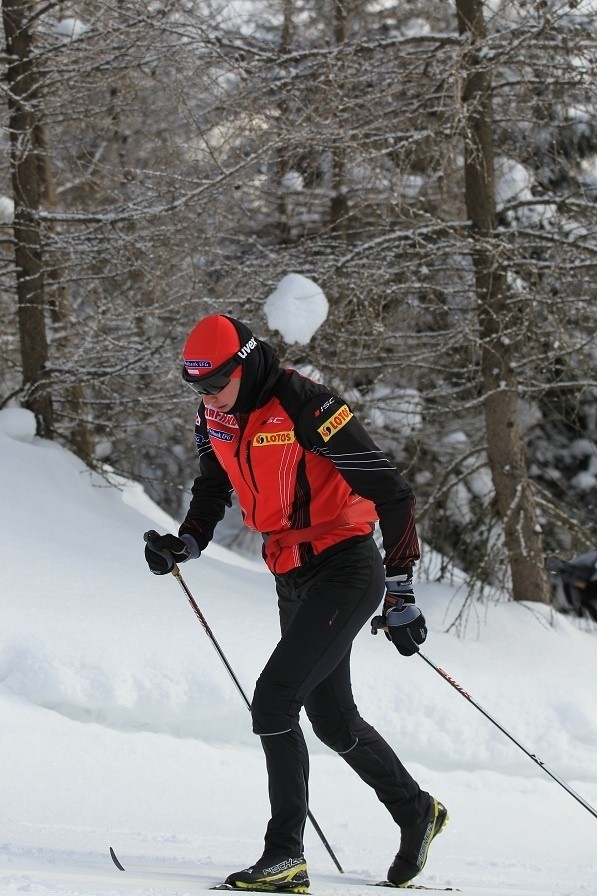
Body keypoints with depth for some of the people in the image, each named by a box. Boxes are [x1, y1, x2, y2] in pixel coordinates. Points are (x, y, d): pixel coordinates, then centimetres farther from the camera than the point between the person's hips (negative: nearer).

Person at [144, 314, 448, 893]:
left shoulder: (305, 409, -23)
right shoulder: (215, 418, 0)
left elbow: (391, 494, -21)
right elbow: (212, 490, 20)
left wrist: (400, 594, -22)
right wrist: (185, 544, -1)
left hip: (345, 572, -8)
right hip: (293, 580, 9)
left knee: (273, 700, -19)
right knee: (332, 720, 17)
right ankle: (416, 812, 39)